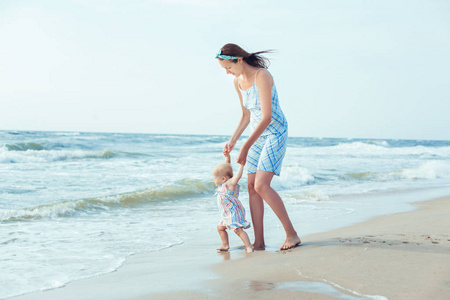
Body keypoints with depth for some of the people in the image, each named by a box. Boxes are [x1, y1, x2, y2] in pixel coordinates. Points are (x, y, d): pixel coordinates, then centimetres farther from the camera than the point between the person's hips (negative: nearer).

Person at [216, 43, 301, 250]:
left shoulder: (261, 76, -21)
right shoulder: (238, 82, 5)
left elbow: (267, 117, -25)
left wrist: (246, 147, -24)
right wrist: (232, 141, 8)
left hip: (275, 133, -8)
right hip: (258, 134, 8)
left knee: (261, 185, -19)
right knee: (252, 186, 0)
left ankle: (292, 234, -9)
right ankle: (259, 242, 3)